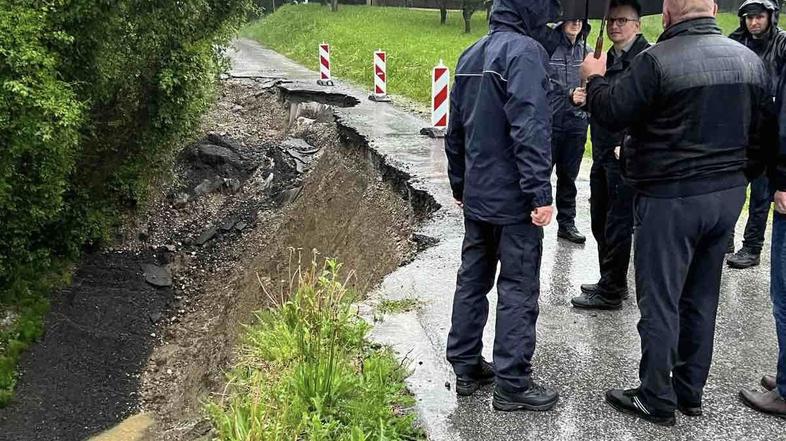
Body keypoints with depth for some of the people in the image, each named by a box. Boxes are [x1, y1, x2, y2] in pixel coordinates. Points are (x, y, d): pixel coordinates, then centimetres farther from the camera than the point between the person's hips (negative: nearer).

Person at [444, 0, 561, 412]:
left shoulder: (471, 54, 12)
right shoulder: (525, 51, -14)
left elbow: (455, 128, 16)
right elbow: (530, 131, -22)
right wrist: (541, 194, -19)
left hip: (476, 196, 8)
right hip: (513, 199, -8)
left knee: (472, 280, 14)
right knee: (517, 290, 0)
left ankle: (466, 367, 23)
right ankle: (512, 384, 7)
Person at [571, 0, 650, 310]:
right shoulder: (609, 57, 16)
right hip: (602, 155, 9)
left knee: (617, 226, 0)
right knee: (600, 222, 16)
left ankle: (611, 293, 11)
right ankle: (612, 282, 30)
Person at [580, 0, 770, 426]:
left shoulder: (658, 59, -18)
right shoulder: (750, 60, 4)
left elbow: (611, 111, -12)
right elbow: (759, 131, 9)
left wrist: (594, 78, 7)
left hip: (671, 198, -7)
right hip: (728, 194, 7)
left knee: (660, 301, 5)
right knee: (702, 298, 17)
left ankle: (656, 399, 15)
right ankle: (691, 391, 29)